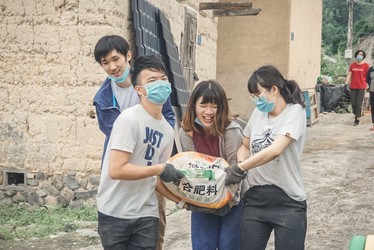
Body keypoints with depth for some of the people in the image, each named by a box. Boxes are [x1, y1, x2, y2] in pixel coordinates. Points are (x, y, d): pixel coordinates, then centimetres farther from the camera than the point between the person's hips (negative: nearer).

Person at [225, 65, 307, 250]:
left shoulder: (295, 112, -10)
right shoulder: (258, 113, 8)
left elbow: (275, 150, -24)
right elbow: (245, 146, 19)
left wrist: (240, 168, -21)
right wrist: (239, 165, -3)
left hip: (287, 202, -5)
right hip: (254, 199, 5)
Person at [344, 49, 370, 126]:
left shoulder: (366, 65, 0)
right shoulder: (352, 65, 9)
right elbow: (349, 75, 8)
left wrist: (367, 85, -8)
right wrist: (346, 83, -4)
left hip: (361, 87, -3)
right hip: (353, 87, 3)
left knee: (358, 103, -6)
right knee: (353, 103, 2)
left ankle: (357, 119, 0)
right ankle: (356, 115, 24)